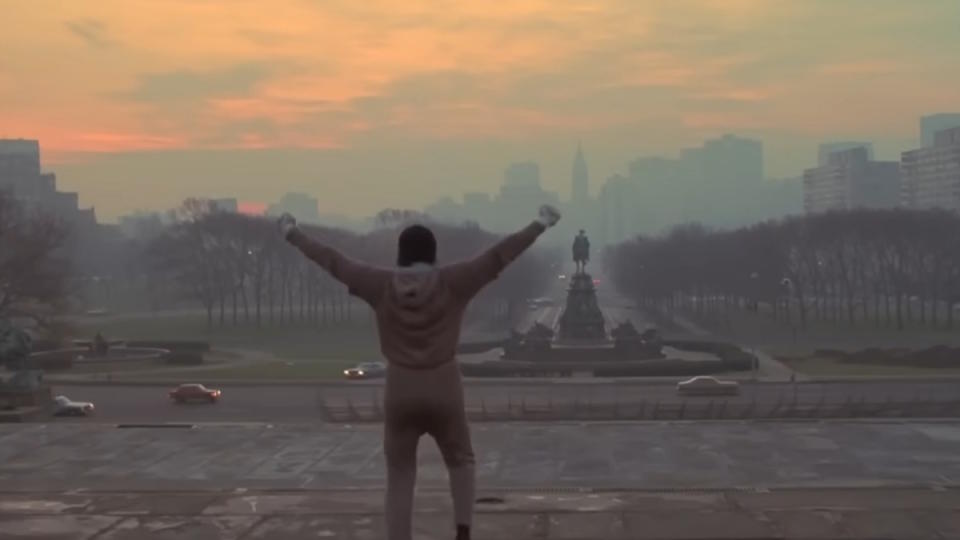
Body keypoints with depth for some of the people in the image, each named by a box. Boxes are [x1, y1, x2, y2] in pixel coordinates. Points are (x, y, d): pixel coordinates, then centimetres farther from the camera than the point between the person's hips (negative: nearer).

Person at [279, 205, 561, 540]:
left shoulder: (381, 285, -1)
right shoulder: (452, 282, -4)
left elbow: (331, 260, 6)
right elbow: (499, 255, -2)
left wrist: (292, 233, 18)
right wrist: (540, 225, 6)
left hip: (401, 391, 0)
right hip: (444, 389, 0)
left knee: (400, 479, 8)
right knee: (460, 461, 21)